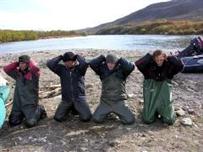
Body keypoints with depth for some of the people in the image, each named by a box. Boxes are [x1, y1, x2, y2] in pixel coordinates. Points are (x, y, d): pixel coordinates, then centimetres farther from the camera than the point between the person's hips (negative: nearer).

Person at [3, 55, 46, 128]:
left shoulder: (34, 73, -9)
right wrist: (17, 64, -3)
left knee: (30, 123, -13)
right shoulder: (18, 73, 7)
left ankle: (39, 110, 13)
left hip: (30, 103, -5)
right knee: (12, 122, 6)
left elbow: (35, 68, -32)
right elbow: (6, 69, 2)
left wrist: (30, 61, -12)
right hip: (18, 103, 6)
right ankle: (23, 114, 34)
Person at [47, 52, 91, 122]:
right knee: (58, 118, -8)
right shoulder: (62, 69, 2)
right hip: (66, 99, 2)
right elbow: (50, 64, -10)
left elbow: (85, 63, -26)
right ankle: (70, 108, 22)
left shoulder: (79, 68, -4)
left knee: (86, 118, -16)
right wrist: (60, 57, -4)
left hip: (79, 98, -2)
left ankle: (76, 109, 18)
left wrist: (77, 56, -9)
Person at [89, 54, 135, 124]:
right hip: (105, 101, 1)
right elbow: (92, 64, -9)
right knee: (96, 119, -12)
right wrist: (102, 58, -6)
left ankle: (119, 112, 21)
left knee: (129, 120, -11)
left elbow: (131, 67, -20)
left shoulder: (121, 69, -2)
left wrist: (121, 60, -9)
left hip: (119, 101, -1)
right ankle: (106, 112, 21)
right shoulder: (102, 68, 3)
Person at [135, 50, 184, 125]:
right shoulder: (148, 65, -8)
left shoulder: (169, 65, -4)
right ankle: (154, 112, 30)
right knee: (148, 120, -3)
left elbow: (180, 66, -19)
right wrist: (149, 57, -20)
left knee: (169, 120, -3)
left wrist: (169, 58, -16)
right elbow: (138, 64, -25)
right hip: (151, 93, 0)